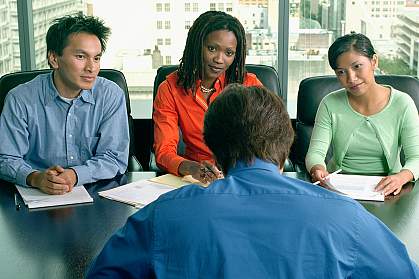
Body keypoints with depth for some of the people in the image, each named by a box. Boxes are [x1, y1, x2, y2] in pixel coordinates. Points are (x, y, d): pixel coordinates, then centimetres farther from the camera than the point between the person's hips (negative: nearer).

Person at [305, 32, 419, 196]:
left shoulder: (402, 104, -3)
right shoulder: (330, 104, 1)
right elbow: (315, 152, -4)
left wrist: (401, 177, -28)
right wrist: (317, 169, -28)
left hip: (385, 190, -1)